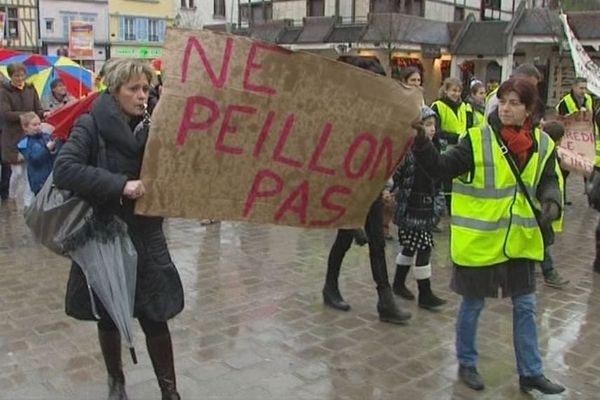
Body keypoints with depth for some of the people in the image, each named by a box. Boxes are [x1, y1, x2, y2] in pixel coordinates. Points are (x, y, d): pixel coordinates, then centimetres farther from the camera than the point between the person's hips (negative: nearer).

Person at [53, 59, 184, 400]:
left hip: (146, 238, 2)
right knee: (109, 317, 14)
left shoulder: (152, 127, 2)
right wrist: (120, 184, -29)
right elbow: (64, 170, -23)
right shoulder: (91, 126, -9)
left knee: (156, 318, 3)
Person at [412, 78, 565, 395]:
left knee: (525, 306, 13)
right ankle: (467, 365, 30)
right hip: (480, 238, -4)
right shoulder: (478, 140, -12)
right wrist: (421, 144, -32)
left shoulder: (543, 144, 0)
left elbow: (548, 182, 6)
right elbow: (441, 168, -16)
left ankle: (531, 372, 29)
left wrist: (551, 204, -15)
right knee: (473, 304, 11)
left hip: (520, 239, 4)